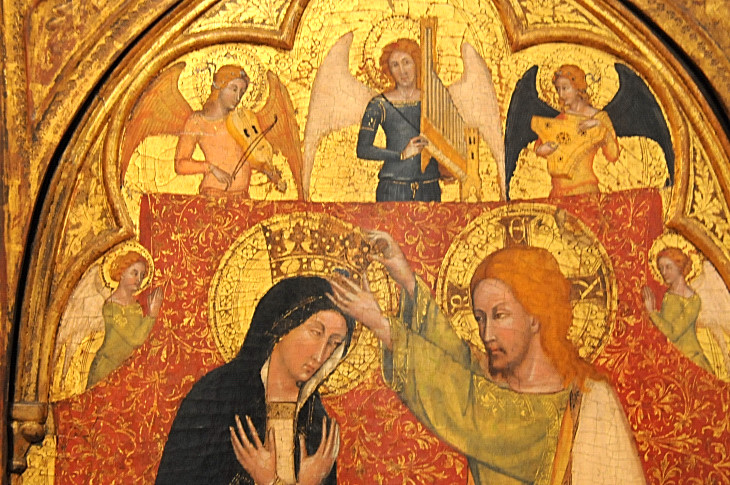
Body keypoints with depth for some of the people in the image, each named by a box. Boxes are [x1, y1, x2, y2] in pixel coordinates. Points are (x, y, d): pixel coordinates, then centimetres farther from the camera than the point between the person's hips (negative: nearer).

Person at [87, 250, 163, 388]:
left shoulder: (135, 303, 6)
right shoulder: (111, 306, -16)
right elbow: (135, 340, -21)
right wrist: (152, 314, -17)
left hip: (128, 365, 6)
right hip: (107, 366, -6)